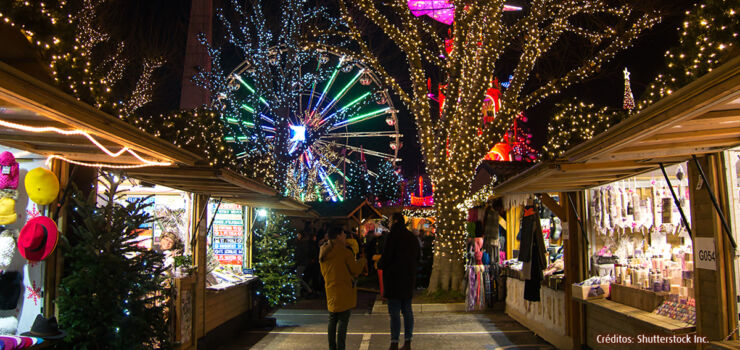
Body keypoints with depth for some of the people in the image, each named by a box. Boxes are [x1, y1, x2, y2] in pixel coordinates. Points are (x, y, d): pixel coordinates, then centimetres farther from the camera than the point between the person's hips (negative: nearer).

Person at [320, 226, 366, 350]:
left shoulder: (323, 253, 9)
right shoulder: (344, 252, -13)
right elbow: (355, 270, -6)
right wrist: (362, 260, 11)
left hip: (330, 291, 7)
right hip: (344, 291, -6)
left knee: (332, 321, 14)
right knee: (343, 321, -2)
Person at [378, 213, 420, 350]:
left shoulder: (393, 235, -13)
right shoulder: (412, 237, 11)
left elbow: (386, 258, -16)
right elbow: (417, 258, 19)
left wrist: (379, 264, 4)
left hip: (394, 278, -7)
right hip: (409, 279, 7)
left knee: (394, 313, -4)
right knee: (407, 311, 12)